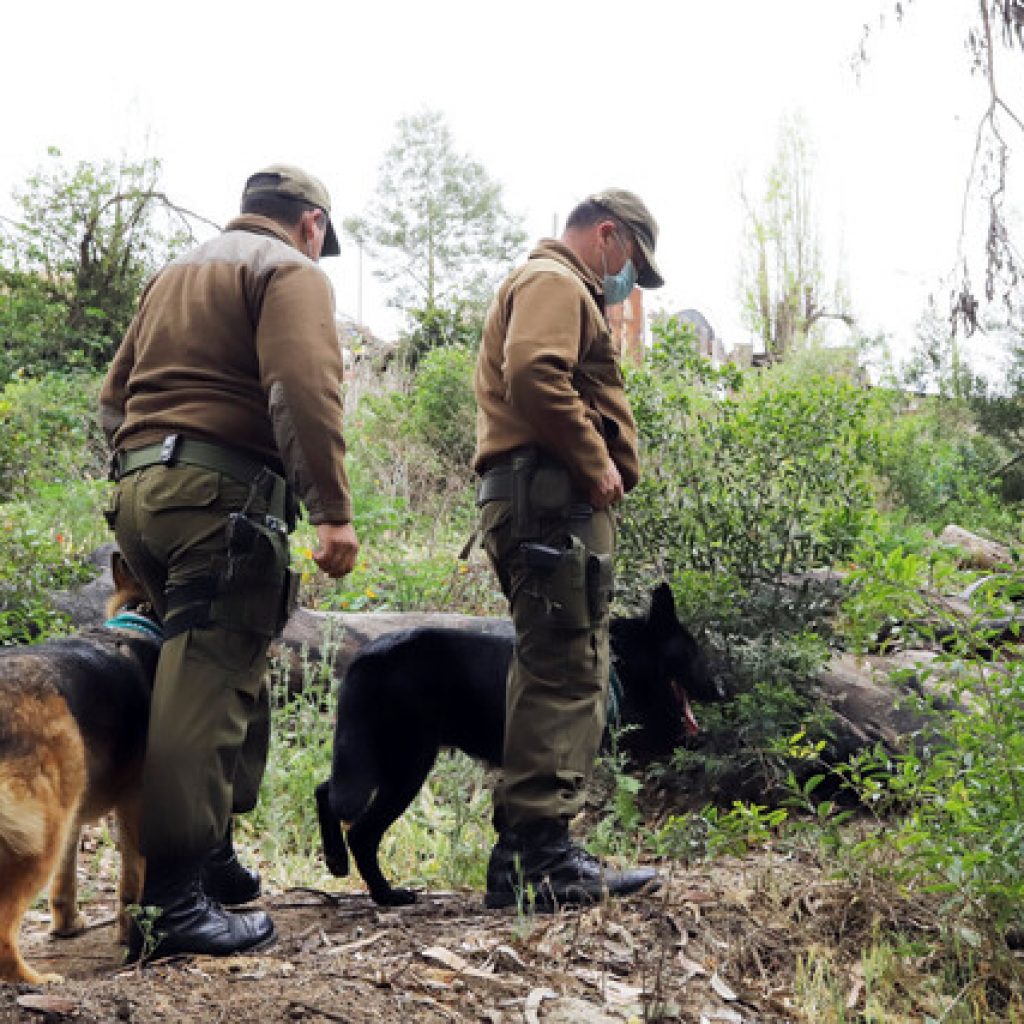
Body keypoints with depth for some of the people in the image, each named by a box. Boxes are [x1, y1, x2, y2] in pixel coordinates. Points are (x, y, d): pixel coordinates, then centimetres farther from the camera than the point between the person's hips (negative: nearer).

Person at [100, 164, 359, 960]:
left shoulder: (175, 274, 26)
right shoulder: (292, 272, 1)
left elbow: (114, 396, 27)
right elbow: (303, 388, -16)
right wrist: (333, 509, -19)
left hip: (136, 486, 9)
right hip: (222, 491, -8)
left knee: (226, 675, 18)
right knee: (208, 689, -10)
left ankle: (211, 857, 24)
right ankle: (173, 898, -11)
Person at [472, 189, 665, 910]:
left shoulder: (562, 289, 32)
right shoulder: (554, 282, -2)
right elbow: (534, 374, -21)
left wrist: (597, 471, 13)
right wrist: (597, 465, -15)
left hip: (553, 502, 11)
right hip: (552, 497, -11)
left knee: (559, 676, 10)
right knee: (565, 675, -13)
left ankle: (520, 860, 13)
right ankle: (545, 858, -12)